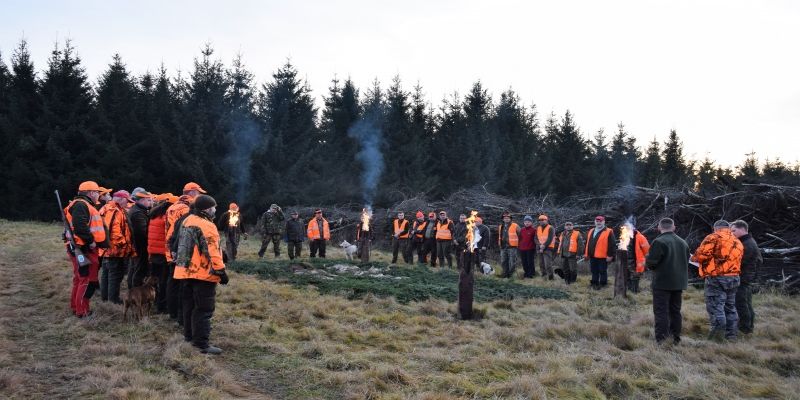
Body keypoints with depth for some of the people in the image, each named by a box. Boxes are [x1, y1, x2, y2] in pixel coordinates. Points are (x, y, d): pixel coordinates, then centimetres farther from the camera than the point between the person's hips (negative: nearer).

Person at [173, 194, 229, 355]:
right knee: (204, 309, -6)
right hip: (203, 273, -9)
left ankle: (189, 334, 29)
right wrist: (221, 271, -18)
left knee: (189, 304, 19)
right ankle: (202, 342, -6)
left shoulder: (187, 221, 11)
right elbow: (212, 252, -22)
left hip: (186, 271, 9)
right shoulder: (206, 226, -18)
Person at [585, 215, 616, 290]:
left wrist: (610, 255, -14)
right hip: (592, 256, 7)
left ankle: (602, 284, 13)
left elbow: (612, 244, -11)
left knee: (602, 271, 4)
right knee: (594, 271, 15)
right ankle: (594, 283, 26)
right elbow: (587, 243, 19)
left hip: (602, 257, -7)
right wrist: (586, 253, 15)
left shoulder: (609, 232, -7)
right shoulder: (590, 231, 14)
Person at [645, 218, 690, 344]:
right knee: (675, 311, 15)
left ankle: (661, 341, -7)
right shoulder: (683, 243, 11)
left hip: (662, 283, -7)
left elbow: (651, 262, -19)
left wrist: (647, 260, 3)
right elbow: (686, 261, 19)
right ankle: (675, 339, 20)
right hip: (679, 283, 7)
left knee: (661, 311, -4)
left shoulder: (659, 242, -15)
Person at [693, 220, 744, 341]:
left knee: (715, 305, -6)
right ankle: (731, 334, 19)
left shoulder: (714, 237, -7)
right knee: (730, 306, 16)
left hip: (717, 278, -7)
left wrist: (694, 257, 2)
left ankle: (719, 329, -20)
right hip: (734, 277, 7)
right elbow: (737, 260, 13)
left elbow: (701, 254, -17)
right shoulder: (737, 242, 17)